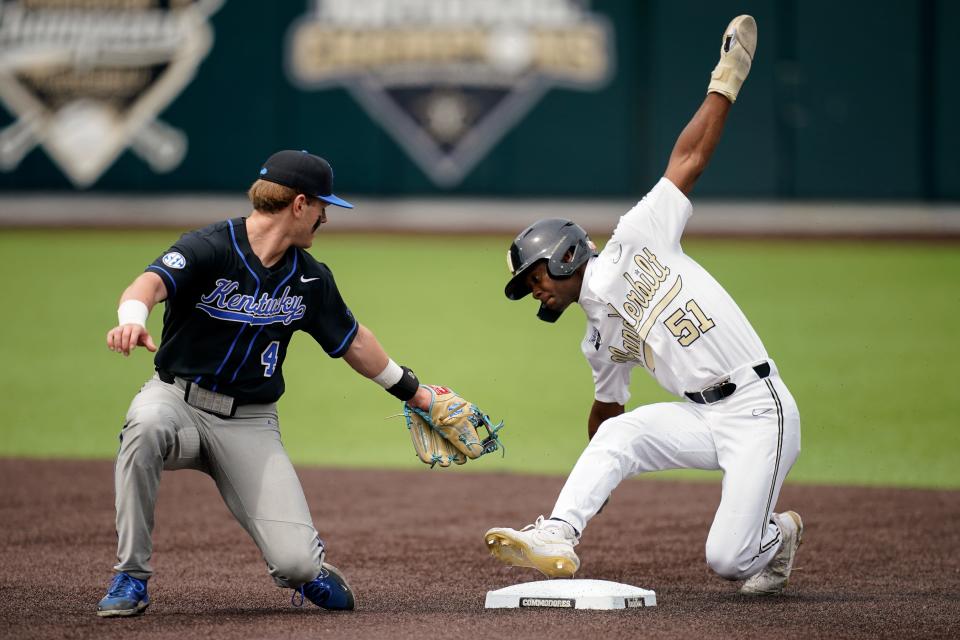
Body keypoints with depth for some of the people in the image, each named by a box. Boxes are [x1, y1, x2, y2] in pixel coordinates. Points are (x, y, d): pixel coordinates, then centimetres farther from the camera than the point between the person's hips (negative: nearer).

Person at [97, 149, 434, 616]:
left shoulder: (310, 278, 4)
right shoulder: (208, 249, -14)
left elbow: (352, 341, 21)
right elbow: (150, 283, -34)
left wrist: (412, 392, 29)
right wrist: (132, 319, -57)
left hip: (250, 424, 3)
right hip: (177, 398, -3)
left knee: (296, 562, -18)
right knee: (147, 425, -41)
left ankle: (303, 567, 23)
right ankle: (131, 578, -25)